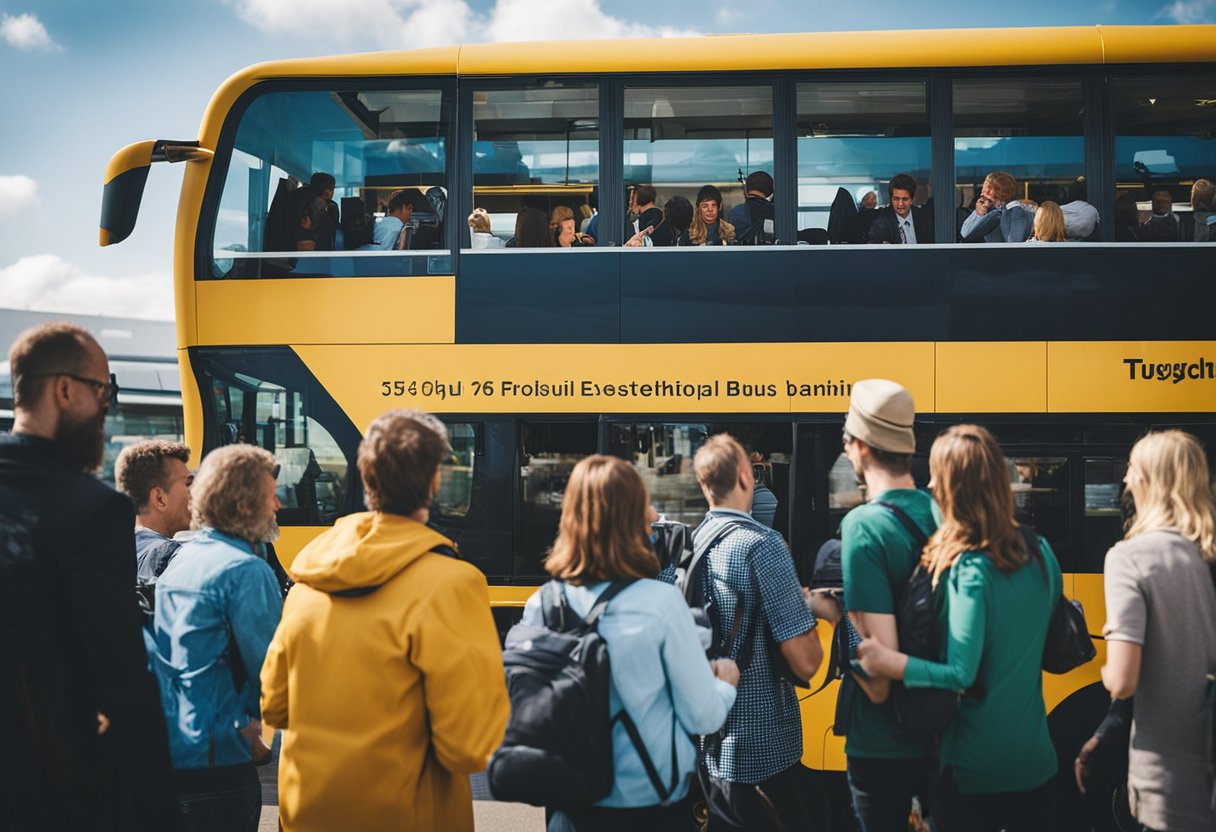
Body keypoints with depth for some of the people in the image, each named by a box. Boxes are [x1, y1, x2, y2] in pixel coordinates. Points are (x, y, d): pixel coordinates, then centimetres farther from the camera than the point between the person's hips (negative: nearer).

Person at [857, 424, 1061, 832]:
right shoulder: (1040, 553, 0)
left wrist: (886, 662, -19)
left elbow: (961, 675, -24)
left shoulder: (968, 569, -21)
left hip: (973, 771, -6)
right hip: (1035, 763, 6)